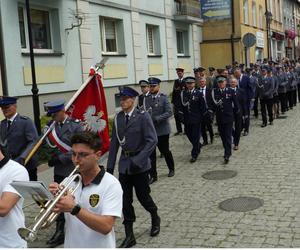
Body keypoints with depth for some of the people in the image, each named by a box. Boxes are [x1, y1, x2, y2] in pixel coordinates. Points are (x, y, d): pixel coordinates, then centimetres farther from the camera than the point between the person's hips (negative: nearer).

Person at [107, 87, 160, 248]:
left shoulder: (143, 116, -11)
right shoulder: (118, 118, 4)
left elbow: (152, 140, -16)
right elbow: (114, 142, 7)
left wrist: (138, 160, -23)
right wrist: (110, 166, 5)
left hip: (139, 165, -4)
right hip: (124, 164, 4)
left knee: (143, 197, 7)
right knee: (125, 200, 5)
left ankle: (155, 219, 38)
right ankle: (129, 236, 16)